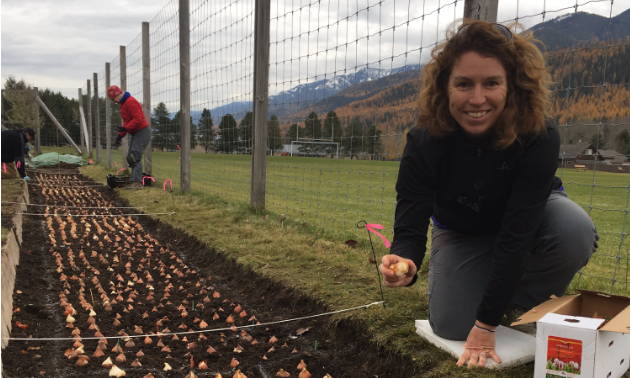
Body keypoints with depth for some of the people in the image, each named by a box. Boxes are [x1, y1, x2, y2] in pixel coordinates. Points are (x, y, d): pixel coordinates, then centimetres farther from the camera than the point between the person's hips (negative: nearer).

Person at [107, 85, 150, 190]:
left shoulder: (130, 102, -16)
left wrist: (125, 128, -28)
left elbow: (137, 119, -24)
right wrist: (121, 134, 15)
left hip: (142, 132, -11)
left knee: (135, 157, -17)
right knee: (130, 157, 9)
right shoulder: (123, 104, 17)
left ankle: (137, 182, -18)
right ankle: (134, 181, 11)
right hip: (136, 133, 11)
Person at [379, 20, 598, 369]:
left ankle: (522, 300, -5)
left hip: (529, 216, -1)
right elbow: (410, 226, -29)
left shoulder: (539, 138, -35)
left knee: (575, 231, -35)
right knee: (450, 327, -11)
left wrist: (486, 323, -33)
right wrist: (404, 263, -55)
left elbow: (516, 234, -35)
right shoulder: (424, 143, -30)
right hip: (460, 231, 1)